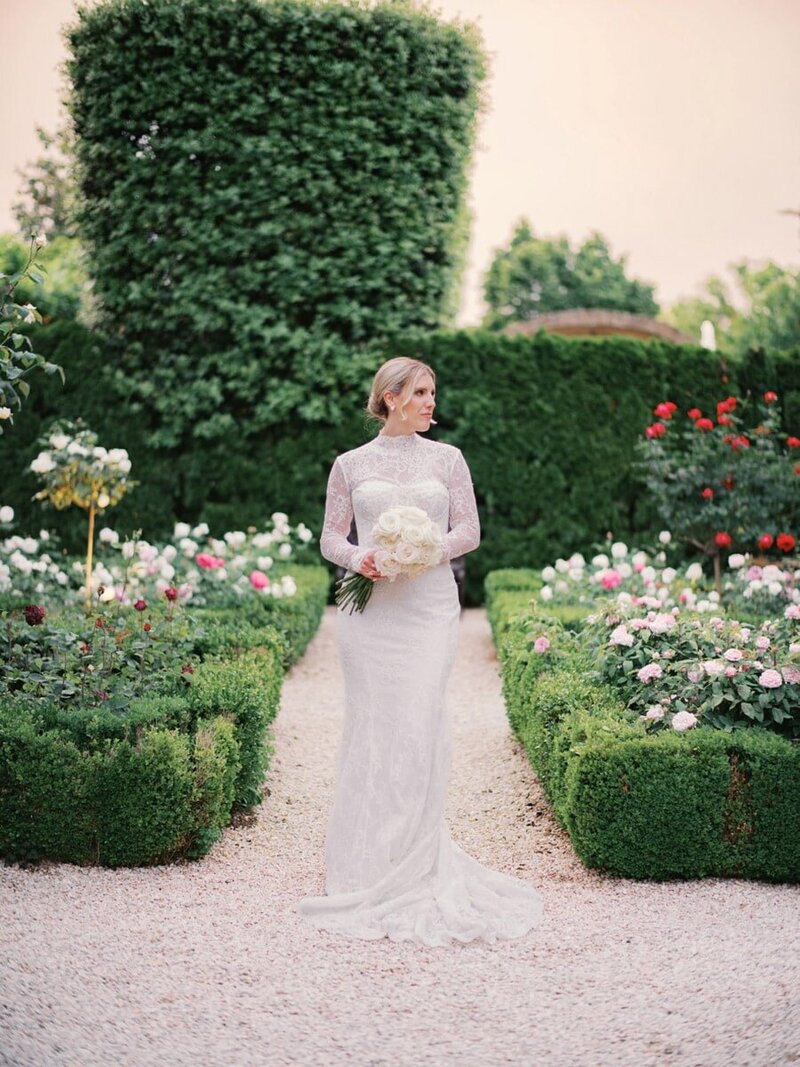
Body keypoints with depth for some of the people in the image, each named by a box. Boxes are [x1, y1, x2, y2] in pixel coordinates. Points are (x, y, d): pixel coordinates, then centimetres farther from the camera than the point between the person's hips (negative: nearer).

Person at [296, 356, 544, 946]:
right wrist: (357, 558, -12)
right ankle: (370, 859, 11)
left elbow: (469, 530, 6)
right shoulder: (350, 464, 9)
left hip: (429, 605, 0)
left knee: (419, 726, -6)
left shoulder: (447, 458, 9)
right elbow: (330, 537, 9)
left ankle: (414, 865, 3)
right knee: (371, 725, 1)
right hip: (370, 607, 0)